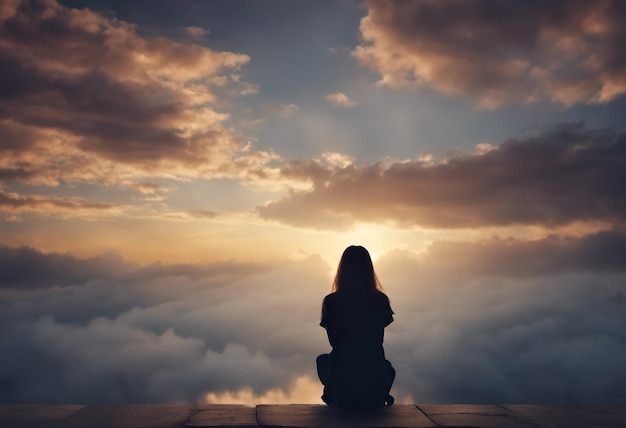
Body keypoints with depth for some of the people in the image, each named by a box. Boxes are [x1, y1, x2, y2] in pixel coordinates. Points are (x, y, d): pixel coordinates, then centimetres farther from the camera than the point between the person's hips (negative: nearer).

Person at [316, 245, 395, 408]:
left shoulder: (330, 302, -10)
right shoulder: (380, 300, -8)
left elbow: (333, 341, 3)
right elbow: (379, 339, 5)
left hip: (340, 378, -1)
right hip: (374, 377, 1)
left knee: (322, 360, 34)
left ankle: (338, 401, 39)